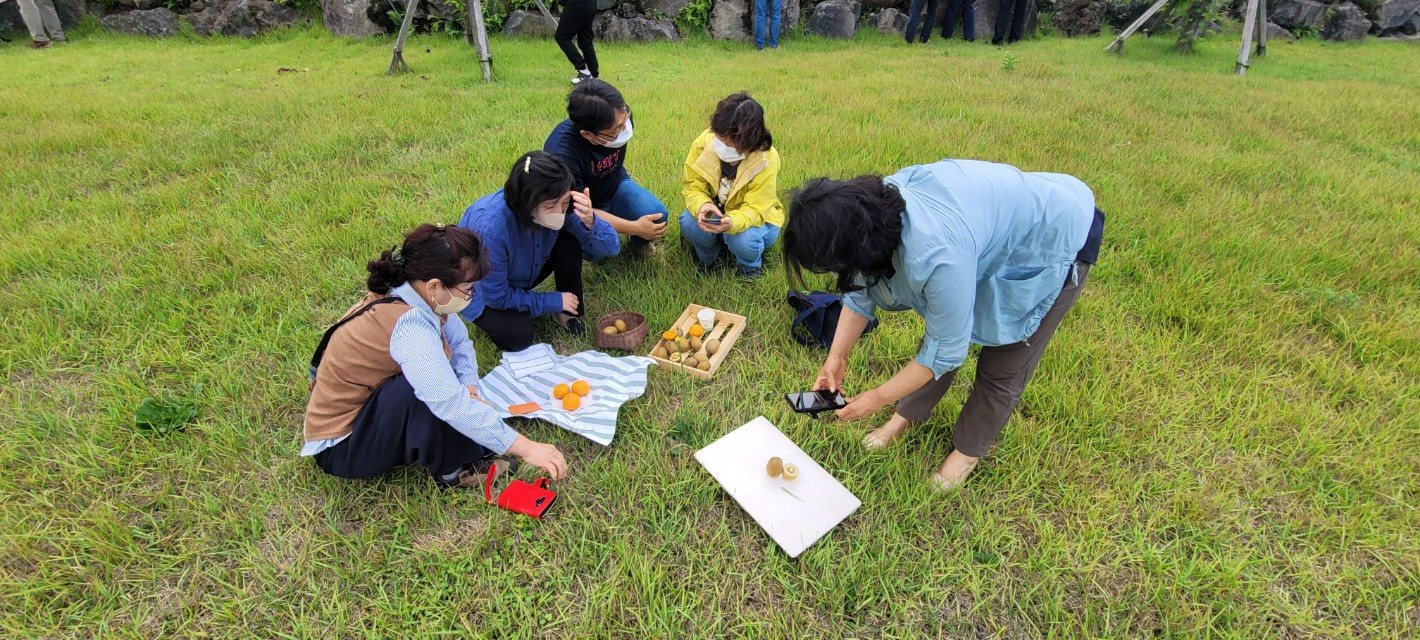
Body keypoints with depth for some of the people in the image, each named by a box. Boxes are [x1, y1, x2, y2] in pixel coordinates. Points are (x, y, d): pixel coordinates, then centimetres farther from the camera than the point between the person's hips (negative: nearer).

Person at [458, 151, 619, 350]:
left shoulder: (558, 205, -26)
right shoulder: (491, 226, -40)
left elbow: (611, 247, -21)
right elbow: (496, 296, -28)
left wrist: (589, 222, -43)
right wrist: (553, 301, -21)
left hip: (521, 277, 5)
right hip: (482, 291, -4)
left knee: (570, 242, -20)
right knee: (518, 335, -30)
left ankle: (569, 311, 0)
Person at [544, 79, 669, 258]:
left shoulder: (620, 117, -22)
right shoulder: (562, 154, -37)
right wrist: (634, 227, -32)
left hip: (615, 186, 4)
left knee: (656, 215, -24)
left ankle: (638, 244, 10)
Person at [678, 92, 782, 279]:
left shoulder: (766, 160, -28)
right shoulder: (704, 142, -21)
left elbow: (755, 209, -29)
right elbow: (692, 186, -16)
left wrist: (732, 222, -52)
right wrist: (702, 205, -41)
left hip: (754, 218, -2)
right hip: (713, 213, 3)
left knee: (744, 240, -35)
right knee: (690, 223, -29)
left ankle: (751, 267, 3)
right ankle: (706, 257, 5)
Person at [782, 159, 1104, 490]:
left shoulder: (937, 257, -44)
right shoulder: (870, 204, -22)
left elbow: (946, 350, -28)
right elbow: (862, 286, -6)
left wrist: (879, 397, -17)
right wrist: (837, 356, -10)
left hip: (1055, 240, -6)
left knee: (1002, 369, 4)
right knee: (939, 328, 12)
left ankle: (969, 449, 28)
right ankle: (909, 414, 33)